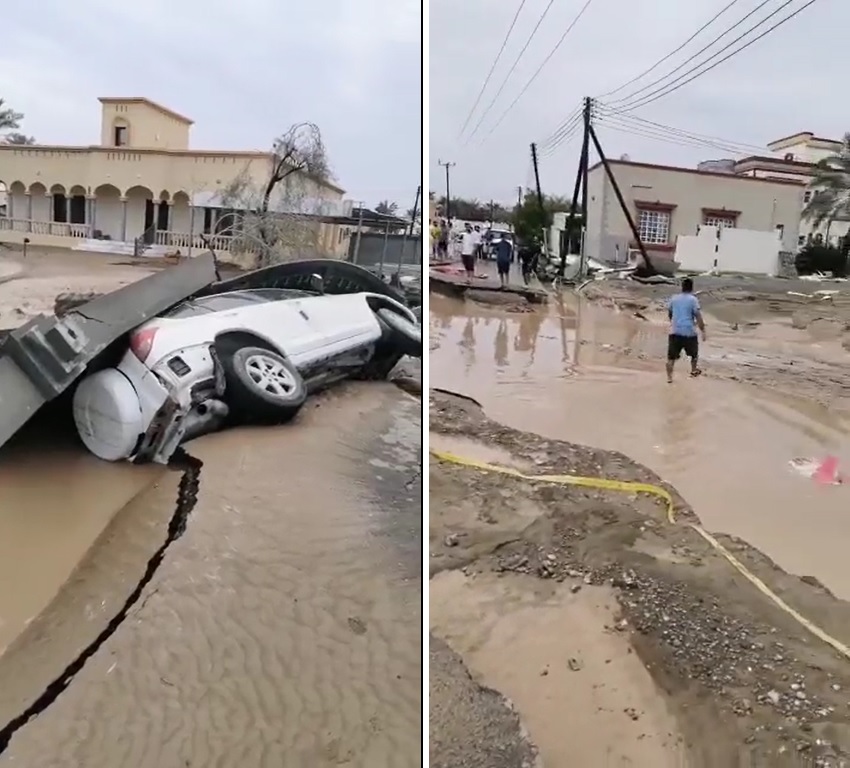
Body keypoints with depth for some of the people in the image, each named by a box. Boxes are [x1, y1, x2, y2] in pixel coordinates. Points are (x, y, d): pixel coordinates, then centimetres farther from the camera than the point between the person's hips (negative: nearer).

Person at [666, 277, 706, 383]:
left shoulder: (674, 298, 9)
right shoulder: (693, 299, -4)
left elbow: (669, 314, 23)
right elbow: (699, 317, -8)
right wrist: (703, 331, -2)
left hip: (674, 332, 2)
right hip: (689, 332, -2)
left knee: (671, 357, 3)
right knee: (694, 353, 23)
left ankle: (669, 377, -6)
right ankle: (694, 370, 39)